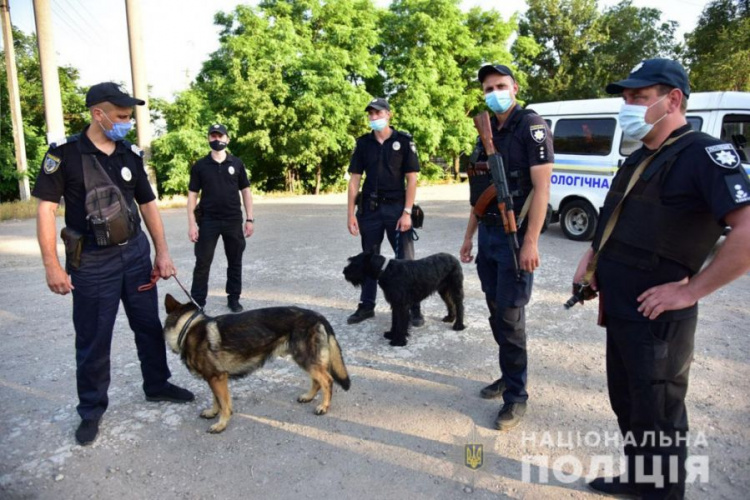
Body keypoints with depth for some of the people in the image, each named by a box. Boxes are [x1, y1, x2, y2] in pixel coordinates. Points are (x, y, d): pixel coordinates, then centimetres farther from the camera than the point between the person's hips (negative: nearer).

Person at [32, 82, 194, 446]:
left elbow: (148, 204, 9)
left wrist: (162, 252, 4)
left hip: (136, 252, 4)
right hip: (91, 261, -4)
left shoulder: (131, 155, 4)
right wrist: (52, 265, -14)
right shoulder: (64, 153, -9)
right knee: (93, 339, 7)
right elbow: (46, 207, -10)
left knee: (149, 324, 14)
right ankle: (91, 410, 25)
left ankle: (157, 385, 34)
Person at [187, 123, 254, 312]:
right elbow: (192, 195, 2)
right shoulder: (200, 166, 1)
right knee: (202, 263, 1)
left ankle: (233, 299, 21)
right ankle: (197, 303, 11)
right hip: (208, 221, -1)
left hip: (234, 220, 1)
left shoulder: (237, 163, 4)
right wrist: (192, 223, -6)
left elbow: (246, 191, 6)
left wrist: (250, 219, 1)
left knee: (235, 261, 9)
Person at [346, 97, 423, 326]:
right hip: (370, 208, 3)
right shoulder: (363, 143, 5)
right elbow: (354, 179, 5)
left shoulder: (404, 141, -3)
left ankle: (413, 307, 10)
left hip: (396, 207, -3)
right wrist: (351, 213, -1)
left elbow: (411, 178, -5)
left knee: (406, 259, 0)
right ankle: (366, 305, 22)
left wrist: (407, 212, -12)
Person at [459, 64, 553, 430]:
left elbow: (541, 187, -16)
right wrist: (469, 236, 15)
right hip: (488, 236, 8)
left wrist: (530, 241, -21)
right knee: (496, 313, 13)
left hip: (515, 237, -7)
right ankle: (508, 376, 29)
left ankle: (516, 396, 10)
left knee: (510, 316, -4)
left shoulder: (531, 126, -9)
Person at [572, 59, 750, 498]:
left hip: (656, 319, -9)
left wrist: (691, 290, -24)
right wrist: (593, 257, 9)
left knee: (656, 416, 7)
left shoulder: (704, 155, -15)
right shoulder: (640, 160, 13)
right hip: (620, 311, 9)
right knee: (627, 404, 22)